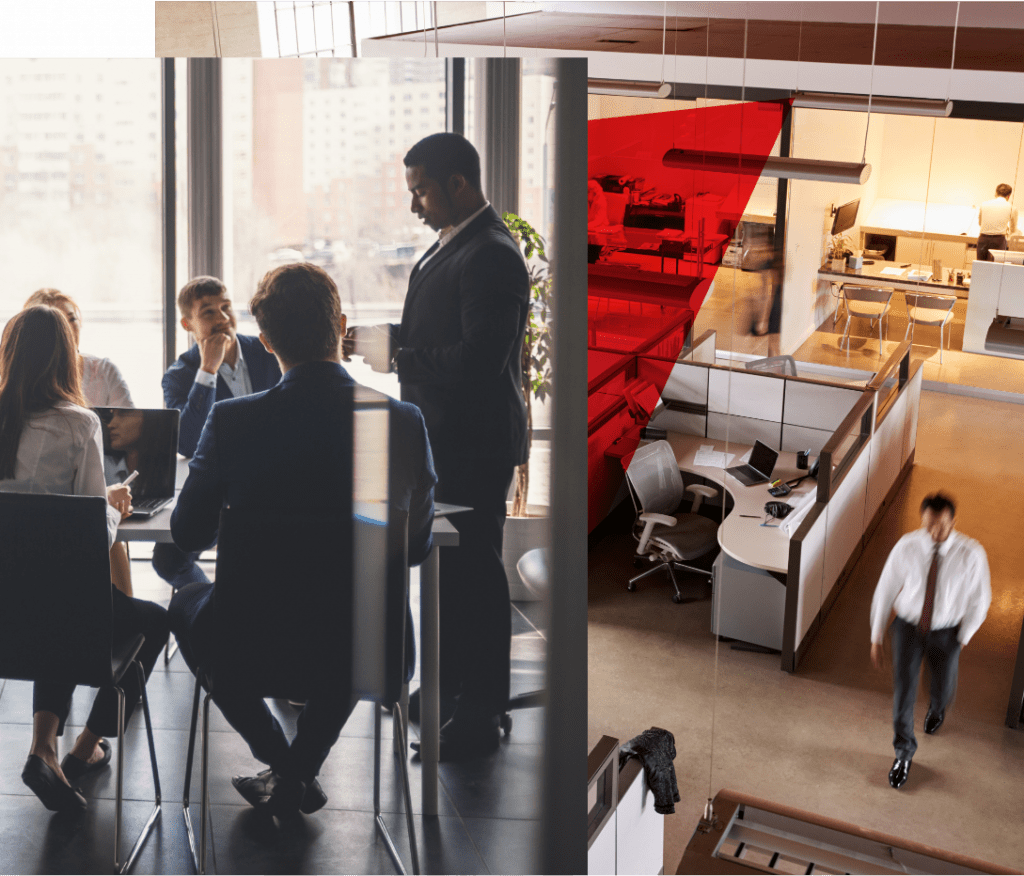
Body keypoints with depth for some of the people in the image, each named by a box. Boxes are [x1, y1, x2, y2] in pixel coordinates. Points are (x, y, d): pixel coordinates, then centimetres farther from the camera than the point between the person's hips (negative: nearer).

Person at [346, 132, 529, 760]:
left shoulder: (492, 256, -19)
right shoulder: (452, 243, 14)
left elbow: (478, 358, -27)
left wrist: (398, 356, -20)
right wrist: (389, 336, 4)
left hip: (474, 447, -10)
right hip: (445, 439, 11)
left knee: (473, 574, -1)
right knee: (446, 567, 19)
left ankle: (479, 717, 11)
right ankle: (448, 689, 35)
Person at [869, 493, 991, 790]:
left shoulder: (971, 554, -24)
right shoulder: (906, 547, -21)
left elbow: (979, 600, -7)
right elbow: (885, 590, -8)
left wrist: (962, 638, -1)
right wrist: (876, 637, -2)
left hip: (946, 632, 0)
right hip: (908, 627, 0)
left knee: (943, 688, 20)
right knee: (903, 690, -2)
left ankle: (937, 707, 61)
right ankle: (903, 752, 24)